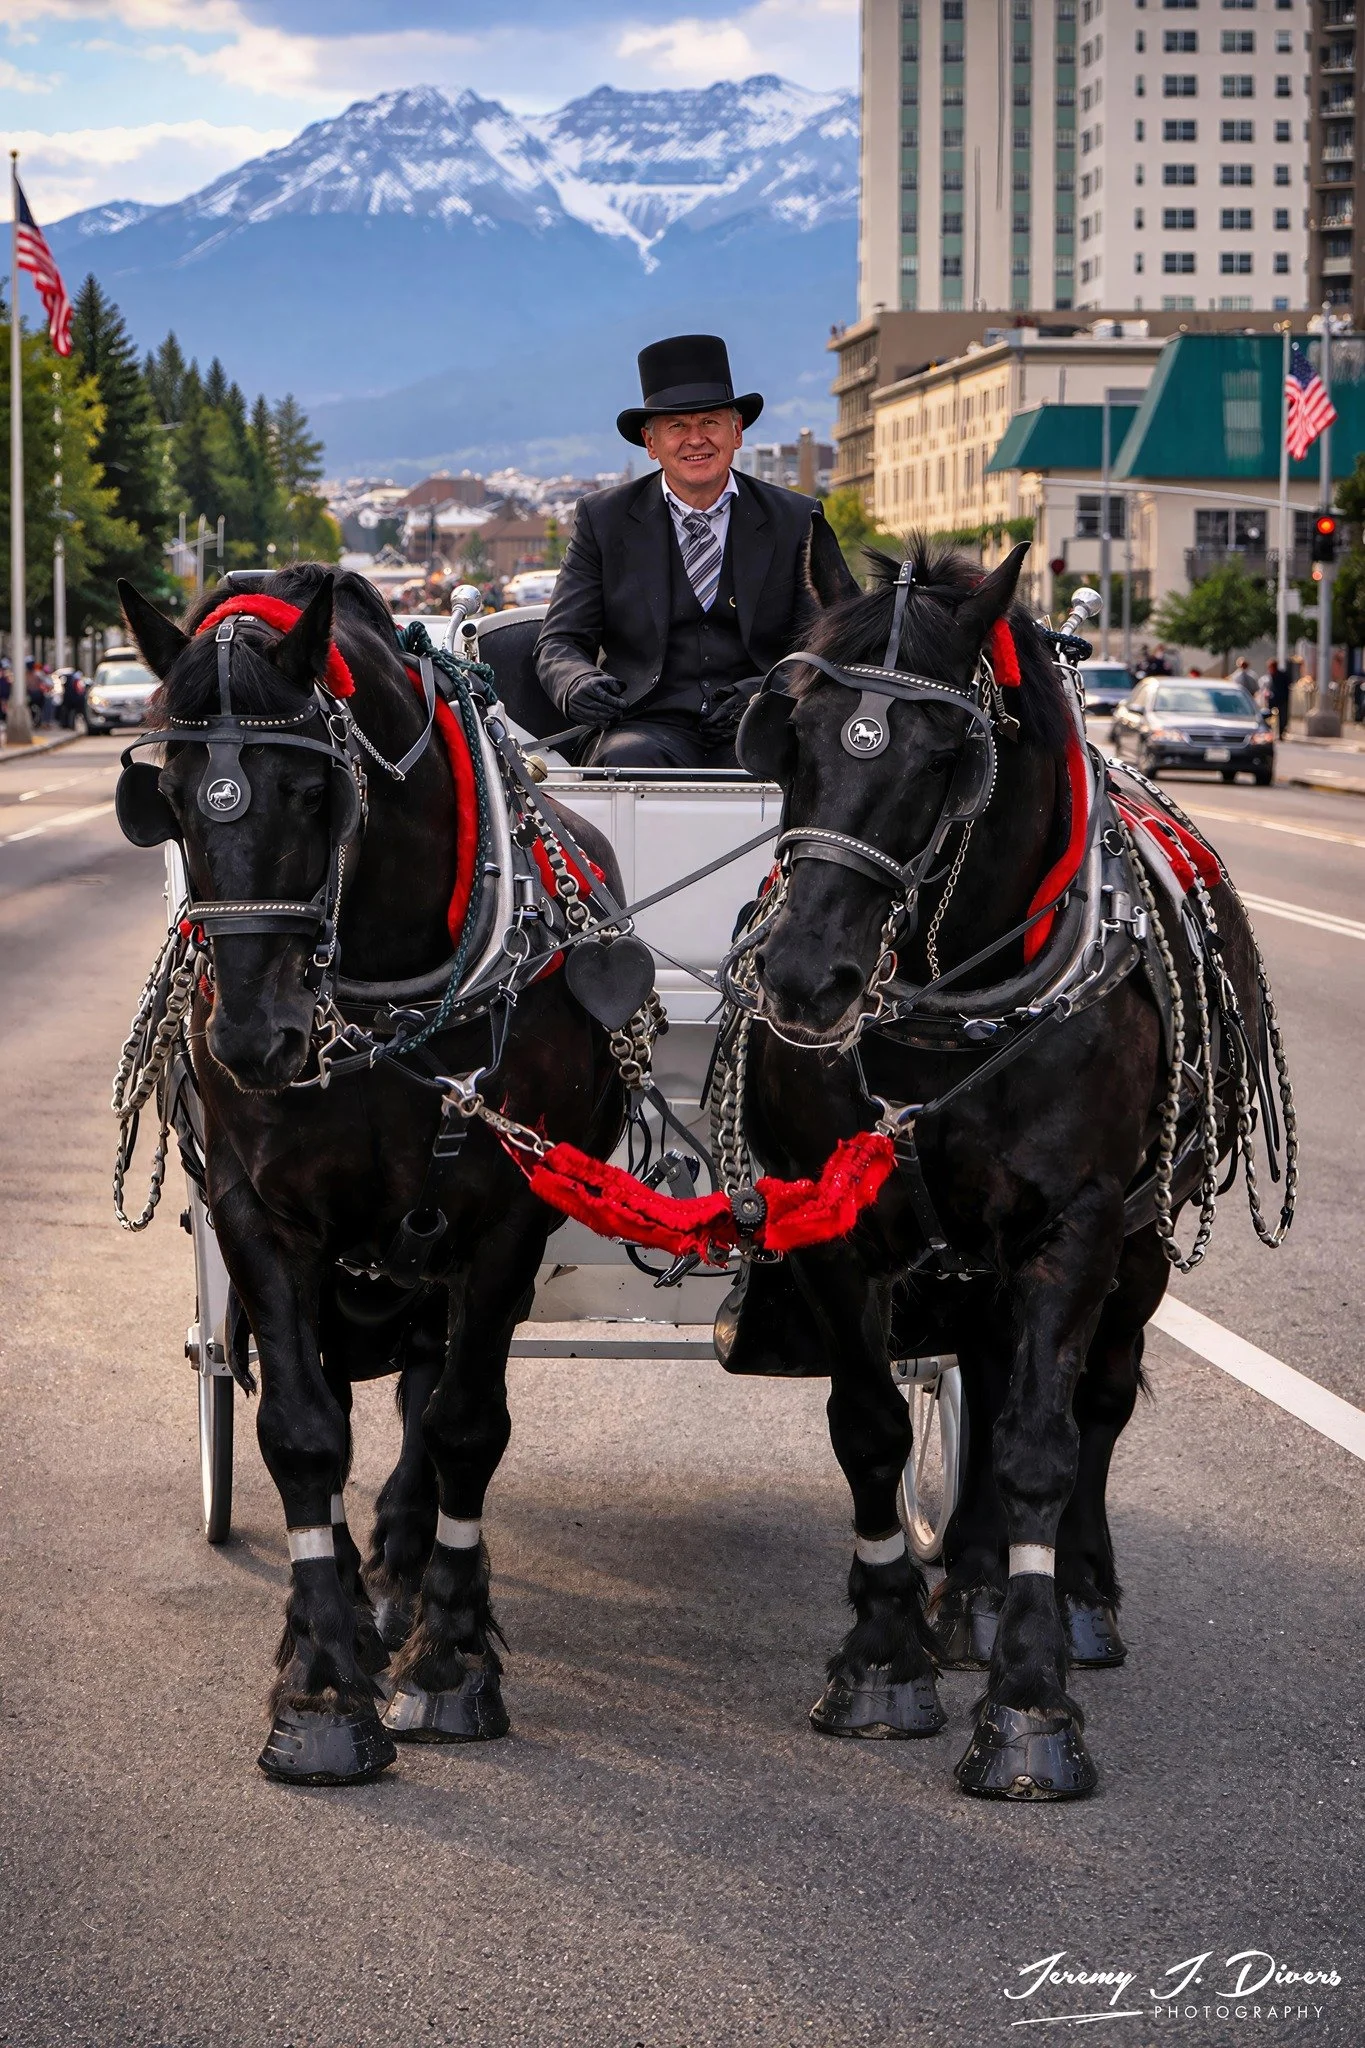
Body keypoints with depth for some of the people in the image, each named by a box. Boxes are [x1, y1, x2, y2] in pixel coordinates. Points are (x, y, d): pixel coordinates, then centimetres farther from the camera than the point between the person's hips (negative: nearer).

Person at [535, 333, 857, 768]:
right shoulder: (604, 519, 11)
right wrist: (580, 684, -17)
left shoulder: (795, 521, 11)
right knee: (628, 762, -37)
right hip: (649, 726, -2)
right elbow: (559, 642, 9)